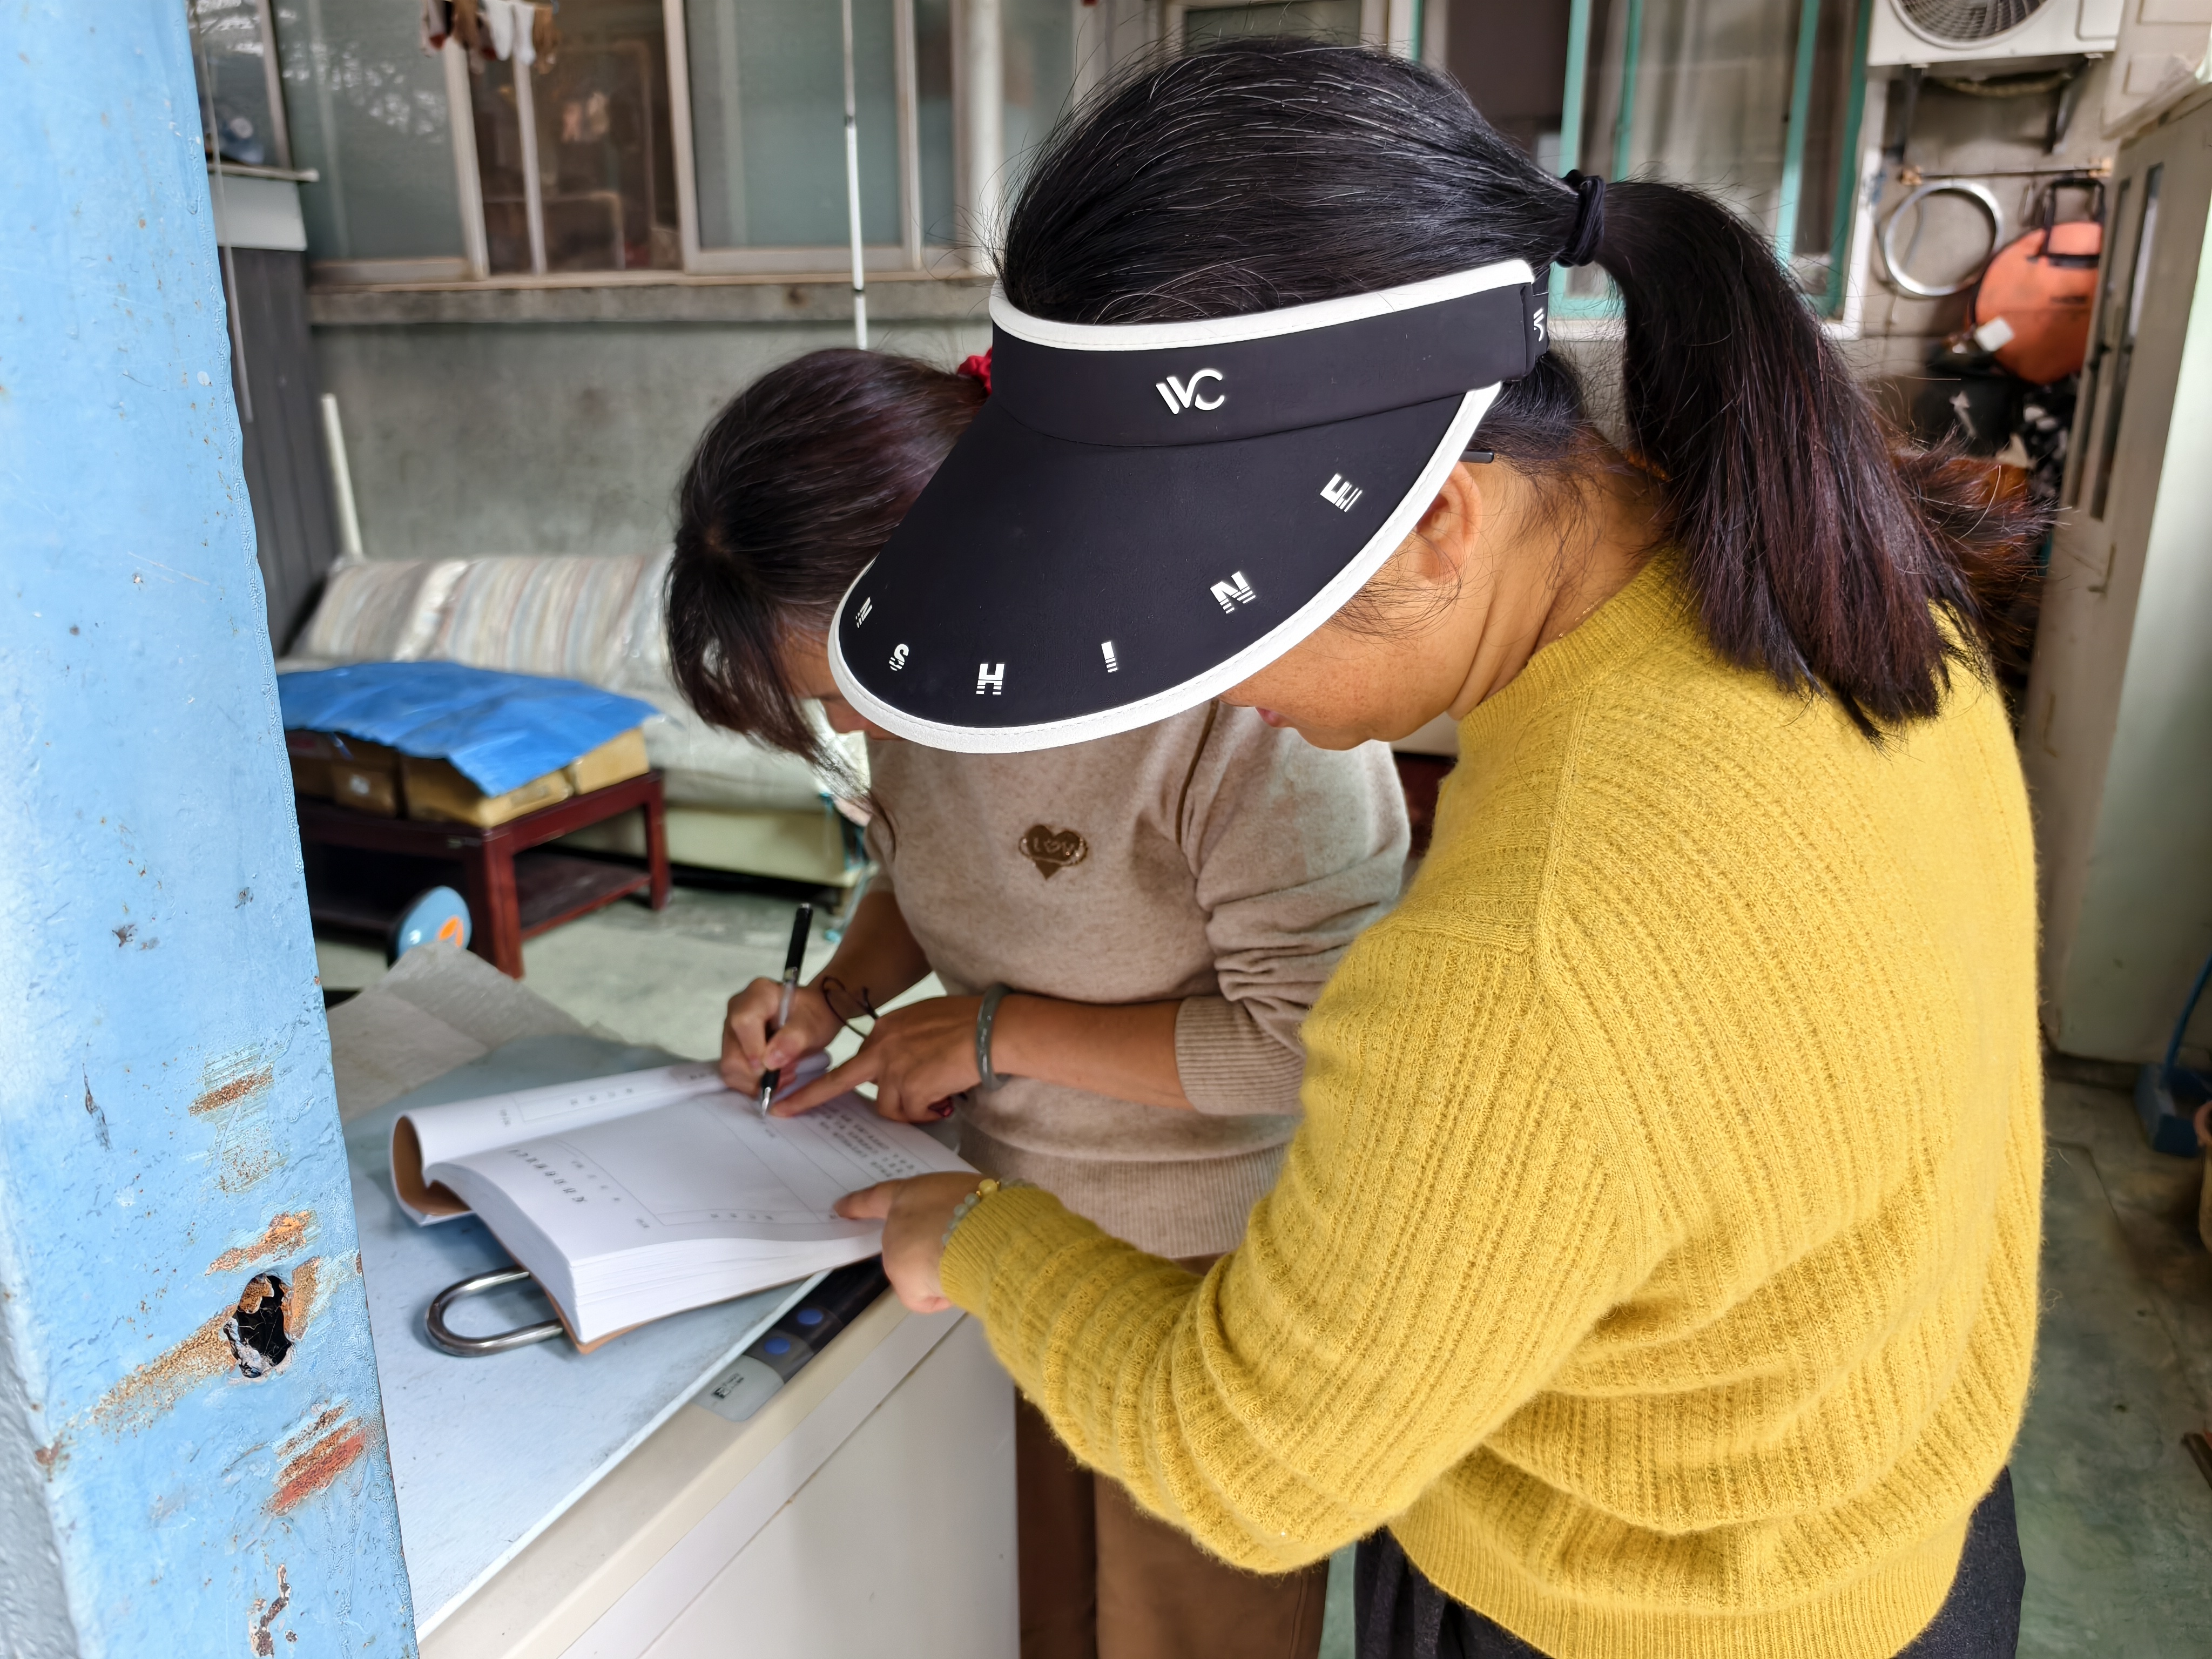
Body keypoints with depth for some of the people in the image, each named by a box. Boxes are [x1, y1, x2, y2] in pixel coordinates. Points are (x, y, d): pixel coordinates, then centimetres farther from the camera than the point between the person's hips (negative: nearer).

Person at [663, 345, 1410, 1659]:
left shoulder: (1232, 679, -30)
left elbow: (1310, 1039, -27)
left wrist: (993, 1033, -21)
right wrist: (836, 997, -7)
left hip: (1204, 1260, -6)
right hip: (1007, 1209, 6)